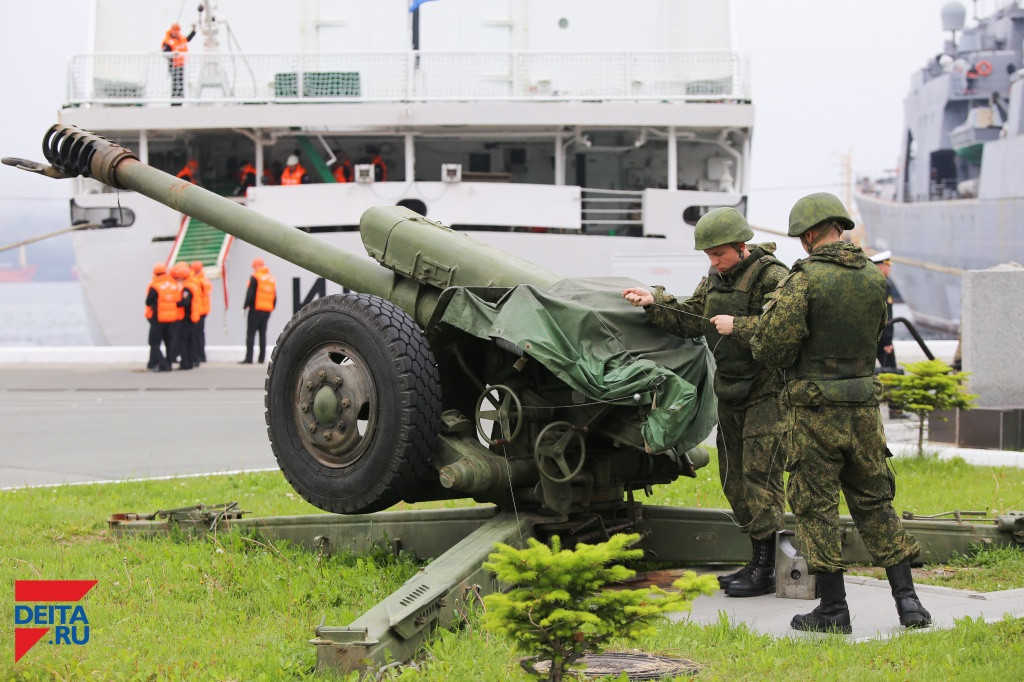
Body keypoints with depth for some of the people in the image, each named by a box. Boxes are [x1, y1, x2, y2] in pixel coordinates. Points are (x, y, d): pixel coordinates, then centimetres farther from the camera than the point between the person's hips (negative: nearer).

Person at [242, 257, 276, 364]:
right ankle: (262, 358, 8)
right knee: (263, 333, 11)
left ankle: (248, 358, -11)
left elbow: (250, 294, -11)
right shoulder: (272, 279, 14)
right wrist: (271, 309, 22)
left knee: (250, 333, -5)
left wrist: (244, 307, -6)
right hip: (267, 310, 6)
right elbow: (274, 297, 16)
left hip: (256, 309, -6)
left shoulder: (255, 277, -6)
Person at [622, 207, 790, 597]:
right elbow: (689, 320, 13)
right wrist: (654, 304, -1)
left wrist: (737, 327, -25)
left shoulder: (772, 278, -15)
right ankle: (756, 561, 20)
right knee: (734, 476, 11)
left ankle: (764, 571, -5)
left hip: (767, 393, -9)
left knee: (759, 476, -9)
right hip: (730, 393, 9)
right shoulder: (714, 279, 12)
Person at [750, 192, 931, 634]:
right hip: (864, 409, 5)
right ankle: (907, 601, 11)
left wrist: (763, 326, 4)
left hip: (817, 411, -5)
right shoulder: (873, 278, 4)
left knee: (817, 506, 4)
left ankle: (833, 610, 6)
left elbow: (773, 348, -17)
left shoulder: (806, 279, -14)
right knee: (874, 502, 15)